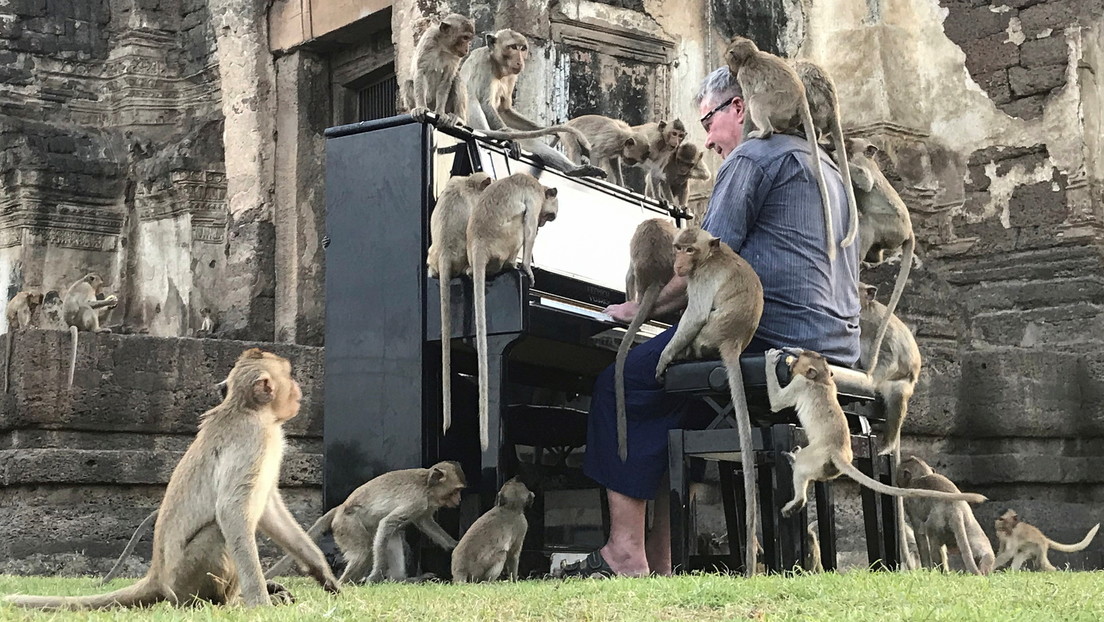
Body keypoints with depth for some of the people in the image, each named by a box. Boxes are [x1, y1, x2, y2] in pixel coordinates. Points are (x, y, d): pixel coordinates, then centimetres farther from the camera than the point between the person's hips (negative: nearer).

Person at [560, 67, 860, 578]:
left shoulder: (751, 158, -3)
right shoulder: (825, 166, 28)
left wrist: (638, 308, 3)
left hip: (774, 343, -10)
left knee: (622, 384, -5)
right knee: (673, 398, 19)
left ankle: (625, 556, -10)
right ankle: (660, 563, 11)